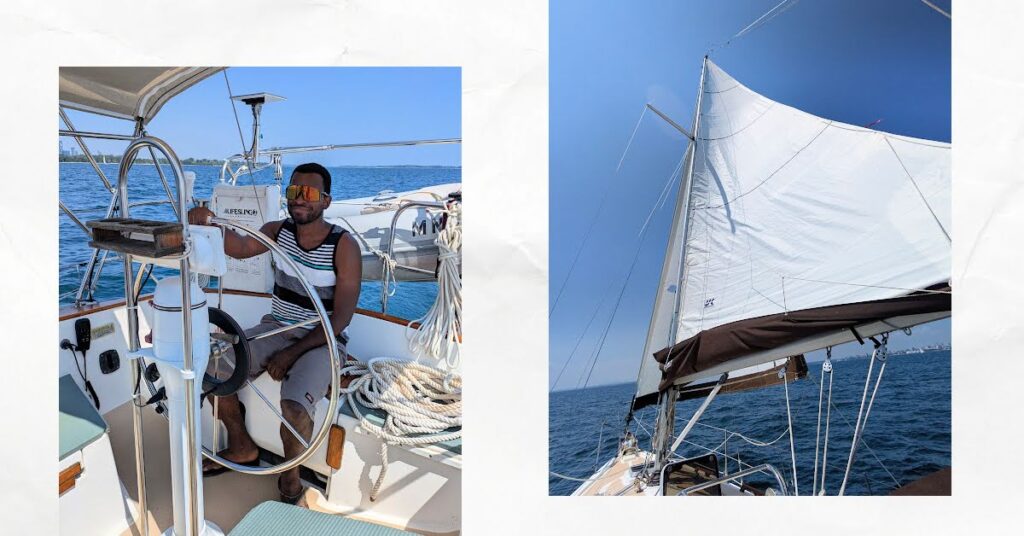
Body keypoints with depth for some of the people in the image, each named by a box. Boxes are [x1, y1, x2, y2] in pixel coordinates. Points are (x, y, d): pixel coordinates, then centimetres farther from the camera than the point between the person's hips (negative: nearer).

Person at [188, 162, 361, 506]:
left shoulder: (343, 246, -15)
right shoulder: (279, 231, 1)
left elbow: (341, 317, -16)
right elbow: (240, 247, -18)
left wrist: (292, 353, -18)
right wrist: (211, 224, -39)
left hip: (322, 340, -6)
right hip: (277, 328, 6)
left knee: (294, 407, -31)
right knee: (211, 367, -9)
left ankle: (290, 476, 2)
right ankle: (242, 447, 16)